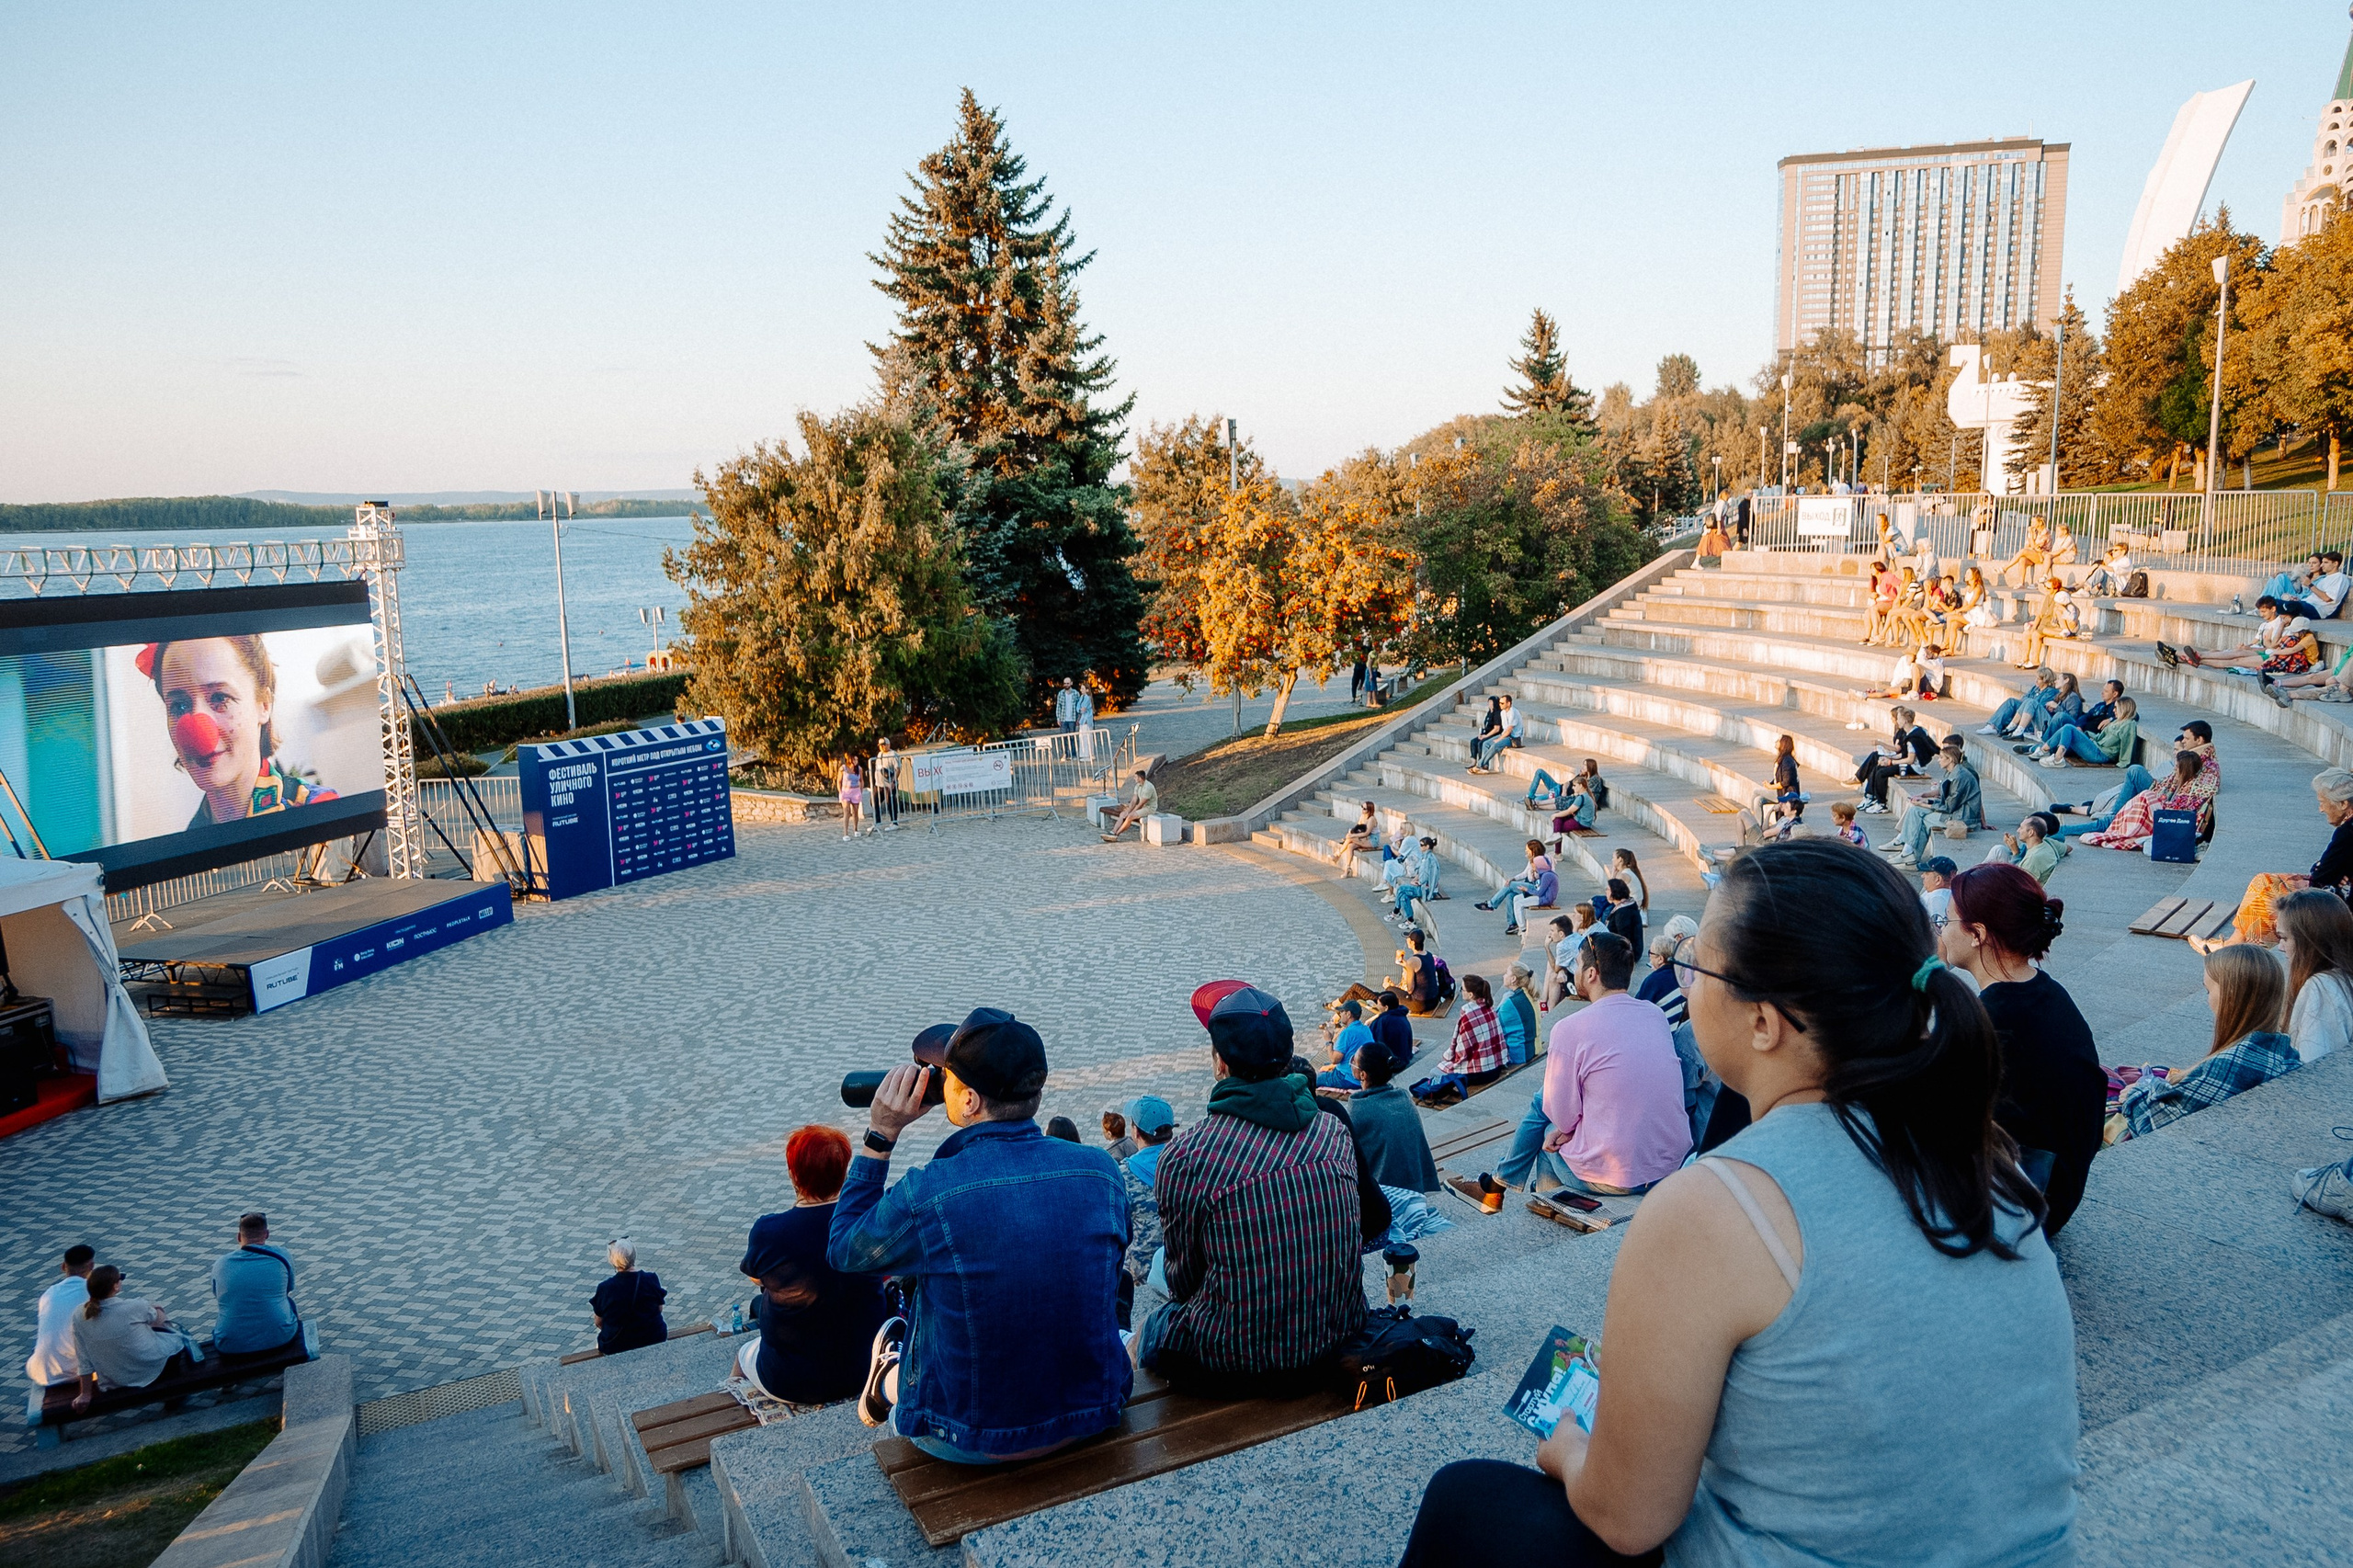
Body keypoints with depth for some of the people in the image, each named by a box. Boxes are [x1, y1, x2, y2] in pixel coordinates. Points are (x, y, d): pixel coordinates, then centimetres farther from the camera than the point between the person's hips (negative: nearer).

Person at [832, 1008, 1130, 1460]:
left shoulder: (925, 1194, -24)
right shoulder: (1102, 1171, -12)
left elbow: (843, 1249, -3)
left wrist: (880, 1136, -2)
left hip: (973, 1442, -3)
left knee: (889, 1339, 26)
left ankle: (891, 1381, 53)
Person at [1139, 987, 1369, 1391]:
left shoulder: (1184, 1155, -16)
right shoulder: (1336, 1131, -2)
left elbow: (1184, 1278, -5)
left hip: (1241, 1354, -3)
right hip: (1339, 1335, 3)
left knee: (1151, 1332, 26)